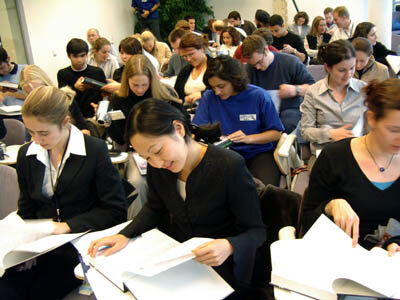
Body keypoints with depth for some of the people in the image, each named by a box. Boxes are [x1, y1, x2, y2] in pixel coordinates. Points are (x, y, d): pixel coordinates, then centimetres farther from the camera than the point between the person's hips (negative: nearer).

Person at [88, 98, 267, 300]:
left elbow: (256, 230, -15)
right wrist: (125, 235, -5)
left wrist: (230, 246, -36)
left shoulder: (230, 166, -24)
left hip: (220, 266, -4)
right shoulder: (156, 167, -6)